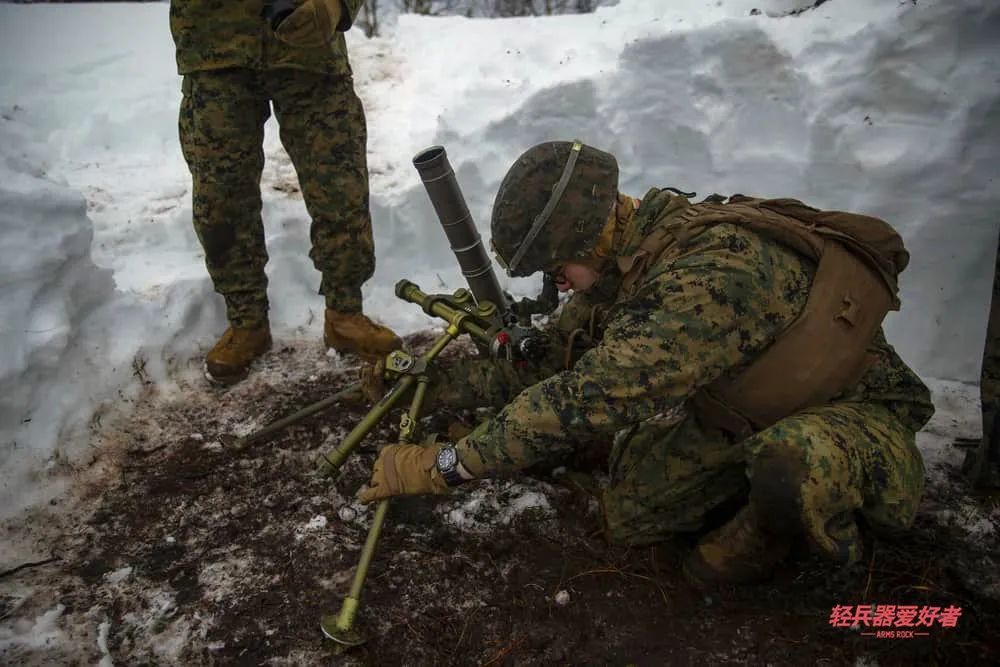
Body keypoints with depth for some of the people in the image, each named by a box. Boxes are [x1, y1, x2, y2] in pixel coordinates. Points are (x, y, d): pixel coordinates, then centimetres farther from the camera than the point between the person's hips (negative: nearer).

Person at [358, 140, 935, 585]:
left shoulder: (715, 271, -37)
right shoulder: (619, 265, -8)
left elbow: (588, 399, -42)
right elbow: (553, 370, 2)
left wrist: (439, 466, -35)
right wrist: (429, 379, -2)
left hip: (853, 408, -7)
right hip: (748, 409, 7)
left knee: (793, 458, -41)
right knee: (628, 515, -4)